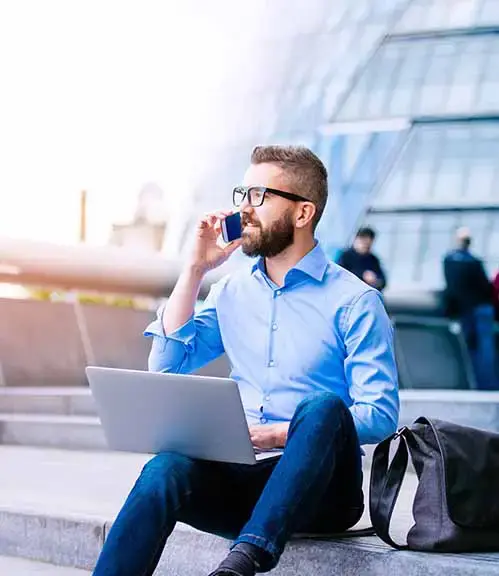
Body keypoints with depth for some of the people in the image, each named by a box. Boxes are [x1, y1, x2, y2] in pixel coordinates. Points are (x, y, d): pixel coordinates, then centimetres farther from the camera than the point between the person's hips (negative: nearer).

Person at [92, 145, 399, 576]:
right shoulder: (233, 290, 15)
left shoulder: (353, 301, -2)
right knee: (165, 469, -29)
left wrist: (282, 435, -21)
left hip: (318, 490, -3)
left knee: (323, 408, -35)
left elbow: (380, 415, -8)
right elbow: (166, 367, 12)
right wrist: (196, 269, 6)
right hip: (243, 479, 4)